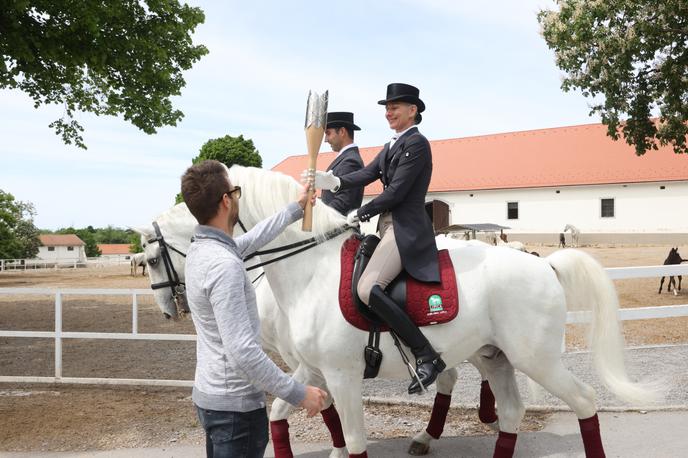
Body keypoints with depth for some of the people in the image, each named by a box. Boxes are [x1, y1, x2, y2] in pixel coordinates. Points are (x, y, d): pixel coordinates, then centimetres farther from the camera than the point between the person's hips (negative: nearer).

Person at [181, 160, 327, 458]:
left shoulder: (202, 248, 3)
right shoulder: (224, 264, -27)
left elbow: (252, 240, 20)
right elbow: (243, 352, -31)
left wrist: (296, 208, 30)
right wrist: (298, 394, -24)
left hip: (209, 395, 10)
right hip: (236, 406, -10)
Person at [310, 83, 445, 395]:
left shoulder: (416, 143, -9)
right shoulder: (391, 146, 20)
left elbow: (396, 191, -16)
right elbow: (367, 173, 7)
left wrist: (361, 214, -8)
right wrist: (335, 182, -11)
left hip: (406, 229, -11)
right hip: (390, 227, 11)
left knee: (367, 288, -25)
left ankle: (427, 356, -20)